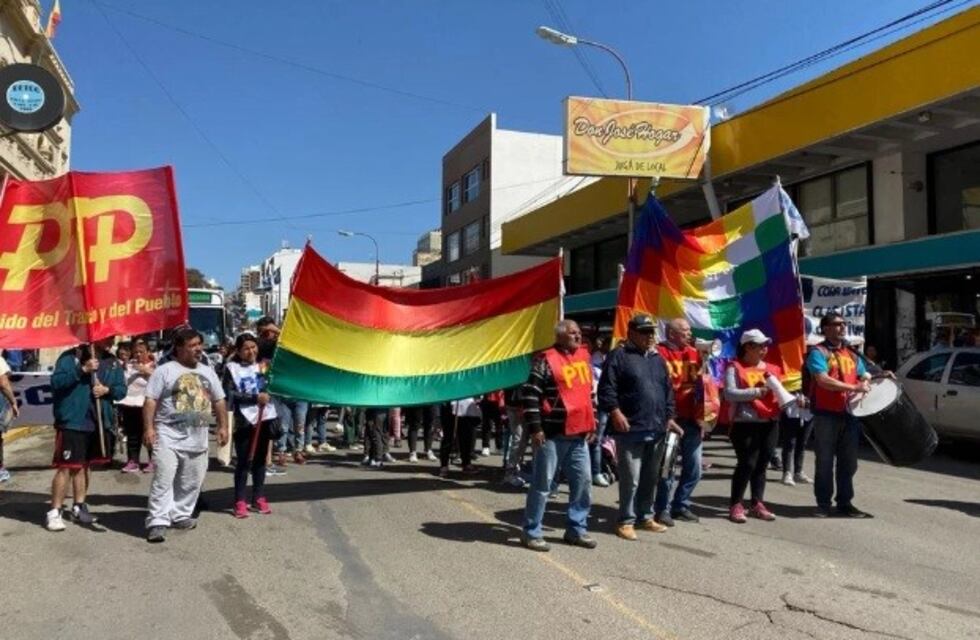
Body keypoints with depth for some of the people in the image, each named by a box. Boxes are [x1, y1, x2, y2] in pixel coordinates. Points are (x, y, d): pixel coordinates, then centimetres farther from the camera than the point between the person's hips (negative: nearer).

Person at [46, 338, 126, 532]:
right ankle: (54, 512, 3)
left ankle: (79, 507, 27)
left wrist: (108, 389, -11)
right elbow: (56, 382, -15)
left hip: (98, 423, 6)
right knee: (66, 467, -6)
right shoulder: (71, 356, -7)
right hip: (72, 422, -5)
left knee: (84, 465, 16)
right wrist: (82, 370, -23)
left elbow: (122, 389, 9)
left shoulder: (112, 362, 8)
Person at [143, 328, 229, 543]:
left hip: (197, 438, 6)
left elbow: (219, 401, 17)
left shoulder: (208, 372, 13)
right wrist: (148, 428, -16)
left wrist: (223, 426, 9)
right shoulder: (165, 371, -4)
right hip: (169, 436, -5)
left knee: (191, 482, 12)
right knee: (163, 480, -9)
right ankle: (157, 521, -6)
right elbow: (151, 400, -8)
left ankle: (180, 515, 26)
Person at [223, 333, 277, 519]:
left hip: (265, 417, 4)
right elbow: (229, 394, -12)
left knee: (260, 459, 12)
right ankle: (240, 501, 7)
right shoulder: (231, 368, -4)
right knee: (243, 461, -2)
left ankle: (258, 497, 22)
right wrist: (255, 397, -15)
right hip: (244, 420, -4)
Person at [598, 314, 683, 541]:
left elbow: (668, 390, 23)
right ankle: (626, 521, 7)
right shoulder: (619, 356, -3)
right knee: (631, 478, -4)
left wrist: (669, 416, 16)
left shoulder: (657, 358, 18)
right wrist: (615, 412, -19)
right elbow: (606, 387, -10)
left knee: (651, 477, 14)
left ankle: (645, 516, 27)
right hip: (630, 430, -7)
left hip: (657, 429, 7)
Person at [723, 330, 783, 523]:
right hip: (745, 422, -6)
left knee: (762, 464, 10)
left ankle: (757, 504, 20)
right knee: (747, 464, -8)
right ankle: (736, 505, 3)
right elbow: (730, 393, -15)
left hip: (770, 422, 6)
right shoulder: (735, 367, -3)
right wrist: (758, 392, -20)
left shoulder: (772, 368, 17)